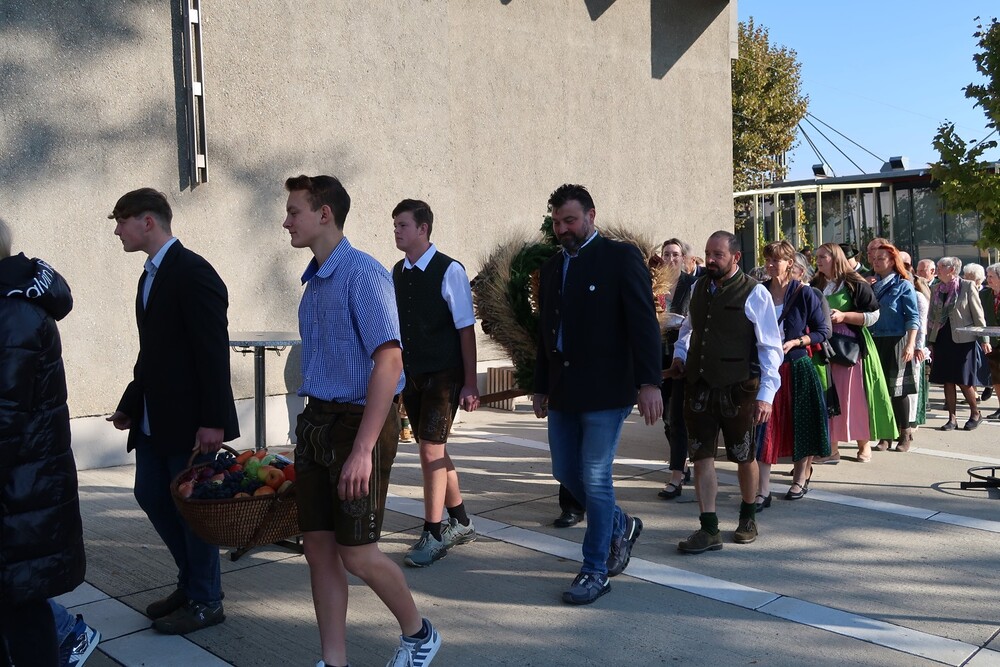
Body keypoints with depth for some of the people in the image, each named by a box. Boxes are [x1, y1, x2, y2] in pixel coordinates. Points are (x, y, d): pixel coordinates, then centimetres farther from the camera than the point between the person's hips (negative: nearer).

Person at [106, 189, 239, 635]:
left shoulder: (192, 272, -15)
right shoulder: (150, 276, 13)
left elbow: (214, 350, -20)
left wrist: (213, 420, -23)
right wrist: (129, 404, 17)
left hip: (189, 419, -9)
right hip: (154, 419, 9)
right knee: (151, 497, 15)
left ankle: (205, 601, 19)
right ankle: (191, 582, 32)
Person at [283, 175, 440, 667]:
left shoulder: (363, 274, -14)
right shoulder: (314, 281, 13)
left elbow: (388, 361, -22)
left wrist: (363, 449, -25)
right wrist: (312, 426, 14)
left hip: (360, 421, -8)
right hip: (316, 422, 8)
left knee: (356, 554, -2)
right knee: (319, 548, 9)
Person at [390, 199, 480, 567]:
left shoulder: (449, 271, -12)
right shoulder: (397, 273, 7)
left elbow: (466, 329, -11)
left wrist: (470, 383, -12)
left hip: (442, 377, -7)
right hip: (411, 376, 7)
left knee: (431, 451, -8)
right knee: (434, 451, 14)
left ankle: (433, 536, 5)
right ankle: (461, 523, 31)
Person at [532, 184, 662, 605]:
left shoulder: (621, 257, -5)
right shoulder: (551, 267, 14)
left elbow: (643, 322, -11)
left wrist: (649, 383, -18)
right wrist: (540, 387, 17)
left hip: (606, 390, -7)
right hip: (563, 392, 7)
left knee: (595, 478, -3)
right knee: (565, 472, 12)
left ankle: (596, 571, 13)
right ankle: (621, 526, 35)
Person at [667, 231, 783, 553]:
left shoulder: (754, 293, -9)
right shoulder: (698, 287, 7)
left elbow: (770, 347, -10)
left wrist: (766, 394, -15)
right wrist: (680, 354, 13)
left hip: (737, 389, -4)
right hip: (699, 385, 5)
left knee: (744, 456, 12)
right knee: (702, 456, 2)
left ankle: (748, 519, 34)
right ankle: (709, 530, 9)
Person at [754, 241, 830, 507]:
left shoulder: (804, 293, -5)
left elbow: (822, 332, -2)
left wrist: (795, 342, -14)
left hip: (798, 367, -2)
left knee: (800, 424, 10)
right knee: (765, 427, -3)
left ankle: (800, 480, 29)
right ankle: (763, 491, -1)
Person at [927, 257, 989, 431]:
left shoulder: (967, 286, -5)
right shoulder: (937, 289, 8)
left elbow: (978, 314, -4)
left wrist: (984, 339, -5)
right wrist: (929, 341, 9)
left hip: (962, 340, -4)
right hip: (941, 339, 5)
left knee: (963, 381, -2)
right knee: (947, 381, 5)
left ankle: (976, 413, 19)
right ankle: (952, 418, 12)